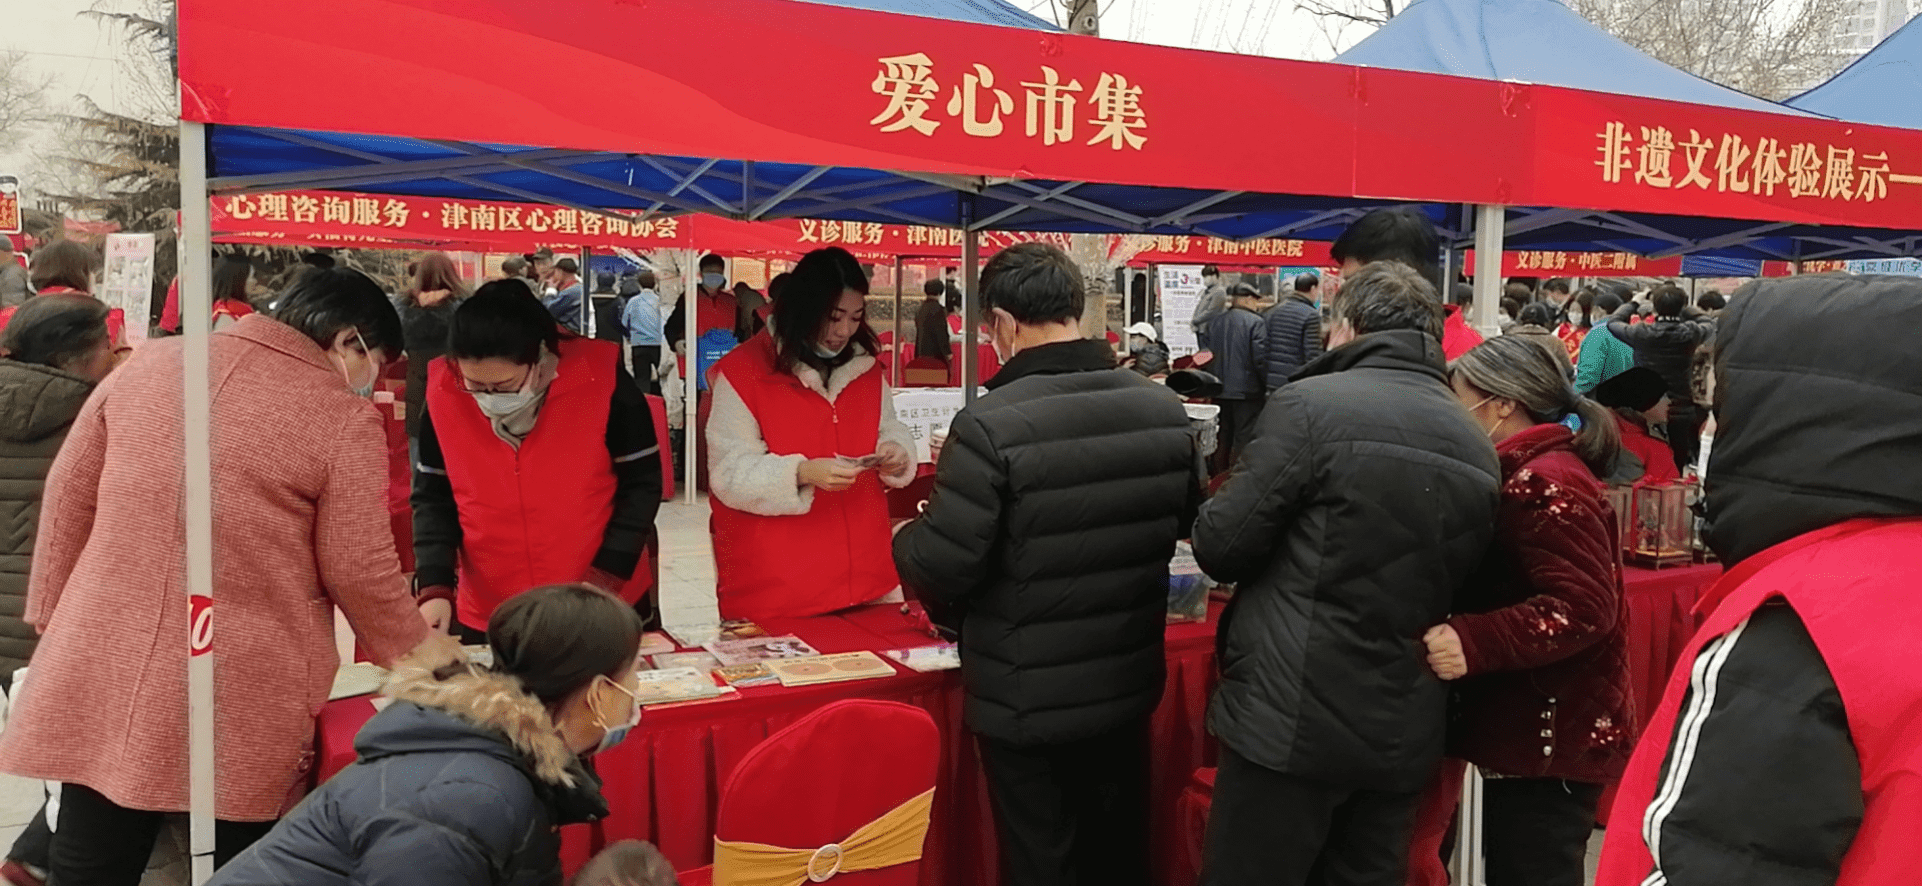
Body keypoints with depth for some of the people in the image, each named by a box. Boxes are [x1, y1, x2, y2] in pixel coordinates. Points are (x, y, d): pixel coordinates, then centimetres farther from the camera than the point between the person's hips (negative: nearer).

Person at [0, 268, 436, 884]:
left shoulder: (149, 364, 7)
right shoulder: (344, 417, -9)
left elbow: (67, 498, 11)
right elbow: (359, 573, -7)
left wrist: (53, 617, 20)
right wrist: (421, 661, 7)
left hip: (103, 662, 5)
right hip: (242, 697, -4)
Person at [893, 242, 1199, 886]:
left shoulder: (991, 425, -24)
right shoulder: (1165, 409, -5)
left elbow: (940, 568, -21)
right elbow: (1186, 521, 10)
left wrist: (904, 538, 0)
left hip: (1026, 701, -5)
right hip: (1128, 687, 6)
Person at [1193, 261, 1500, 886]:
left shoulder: (1311, 405, -12)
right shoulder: (1479, 447, 8)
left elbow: (1220, 547, -11)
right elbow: (1464, 580, 15)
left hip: (1292, 721, -6)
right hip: (1405, 731, 7)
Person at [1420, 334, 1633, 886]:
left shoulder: (1542, 482, -17)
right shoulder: (1531, 475, 15)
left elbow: (1583, 609, -25)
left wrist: (1472, 642, -31)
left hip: (1550, 741, -10)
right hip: (1535, 735, 10)